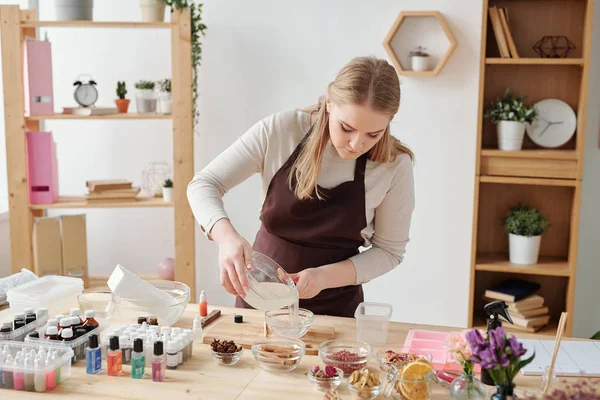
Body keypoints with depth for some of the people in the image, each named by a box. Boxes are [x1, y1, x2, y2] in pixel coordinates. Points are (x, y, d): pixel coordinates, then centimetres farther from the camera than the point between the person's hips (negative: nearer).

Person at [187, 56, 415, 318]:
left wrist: (325, 276, -22)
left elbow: (388, 250, -6)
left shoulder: (395, 166, -16)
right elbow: (203, 185, -12)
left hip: (335, 309, 1)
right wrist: (226, 235, -32)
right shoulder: (280, 130, -17)